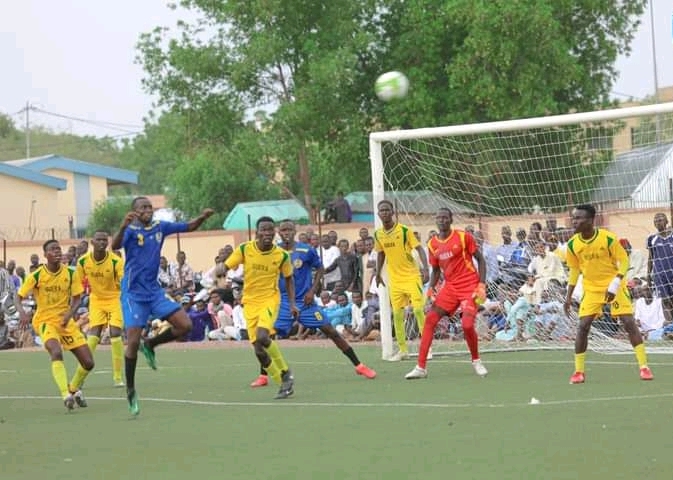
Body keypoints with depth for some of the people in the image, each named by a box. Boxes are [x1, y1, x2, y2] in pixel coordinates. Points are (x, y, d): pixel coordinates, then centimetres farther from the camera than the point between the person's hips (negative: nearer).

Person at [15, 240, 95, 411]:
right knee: (56, 352, -34)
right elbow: (18, 297, -9)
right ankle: (66, 395, -37)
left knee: (88, 363, -1)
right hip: (45, 321, -4)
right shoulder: (36, 275, -11)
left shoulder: (70, 273, -4)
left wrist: (69, 314, -16)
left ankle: (74, 389, 29)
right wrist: (21, 312, -31)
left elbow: (77, 298, 3)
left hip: (66, 321, 4)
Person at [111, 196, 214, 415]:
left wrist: (202, 217, -8)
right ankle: (130, 391, 4)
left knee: (185, 325, -6)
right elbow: (115, 246, -31)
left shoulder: (160, 227, 5)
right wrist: (123, 227, -51)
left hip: (154, 291, 5)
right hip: (133, 293, -5)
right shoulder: (130, 230, -11)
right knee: (133, 343, -10)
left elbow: (189, 227, 13)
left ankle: (150, 345, 17)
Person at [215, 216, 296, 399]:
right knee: (259, 350, -2)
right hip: (250, 302, 3)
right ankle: (284, 383, 14)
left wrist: (292, 303, 2)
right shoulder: (244, 249, -8)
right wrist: (221, 270, -31)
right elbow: (223, 268, -7)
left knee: (262, 336, -28)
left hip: (270, 299, -3)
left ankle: (286, 374, -9)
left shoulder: (282, 255, -8)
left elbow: (288, 279, 9)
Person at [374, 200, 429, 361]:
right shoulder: (378, 234, 3)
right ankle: (403, 350, 15)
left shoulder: (404, 230, -11)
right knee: (397, 314, 5)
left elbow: (419, 249, -14)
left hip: (411, 276, -5)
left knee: (418, 309, -10)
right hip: (394, 280, 5)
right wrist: (378, 274, 19)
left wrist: (425, 269, -26)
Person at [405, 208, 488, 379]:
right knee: (430, 319, -9)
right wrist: (431, 288, -1)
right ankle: (421, 368, -7)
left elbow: (480, 260, -2)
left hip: (470, 285, -5)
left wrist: (482, 285, -11)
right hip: (450, 286, 5)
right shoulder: (433, 244, 7)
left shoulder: (463, 237, -6)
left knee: (467, 325, -18)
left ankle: (476, 361, 11)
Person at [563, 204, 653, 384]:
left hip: (613, 286, -3)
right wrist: (568, 297, 6)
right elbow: (574, 270, 8)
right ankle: (578, 371, 3)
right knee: (583, 326, -8)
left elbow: (624, 261, -10)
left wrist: (615, 284, -22)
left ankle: (644, 367, -2)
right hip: (591, 288, 3)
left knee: (629, 322, -9)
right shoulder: (573, 244, -6)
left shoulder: (608, 238, -18)